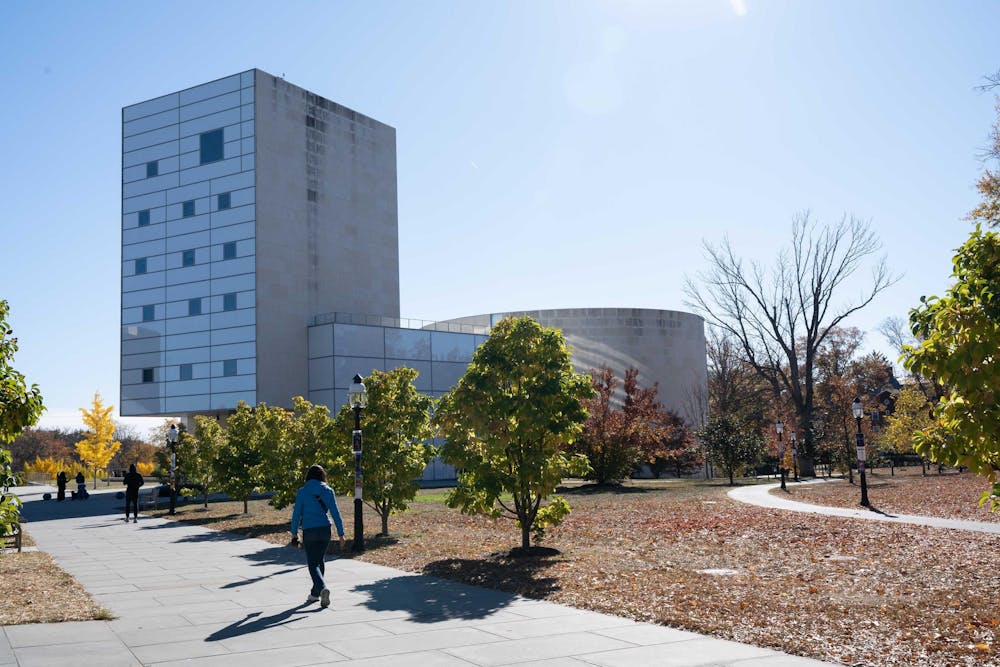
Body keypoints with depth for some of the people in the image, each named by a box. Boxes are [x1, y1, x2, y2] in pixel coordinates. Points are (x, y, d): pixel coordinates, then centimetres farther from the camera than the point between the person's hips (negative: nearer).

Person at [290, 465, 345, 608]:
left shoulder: (302, 492, -1)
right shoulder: (328, 491, 2)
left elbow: (297, 513, -1)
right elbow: (335, 513, 0)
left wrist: (294, 532, 11)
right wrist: (341, 534, 3)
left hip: (309, 531, -3)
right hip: (325, 530, 3)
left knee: (312, 564, -1)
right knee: (319, 561, 20)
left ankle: (323, 588, -25)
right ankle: (315, 593, 27)